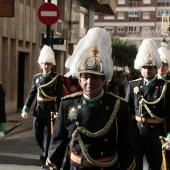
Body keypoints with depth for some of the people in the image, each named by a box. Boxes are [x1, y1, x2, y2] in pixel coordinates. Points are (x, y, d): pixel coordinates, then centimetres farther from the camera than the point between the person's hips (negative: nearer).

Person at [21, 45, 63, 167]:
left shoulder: (57, 78, -5)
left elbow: (60, 96, -6)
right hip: (38, 109, 4)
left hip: (51, 109, -4)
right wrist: (26, 108, 3)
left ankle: (46, 157, 11)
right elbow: (32, 94, 9)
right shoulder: (36, 77, 7)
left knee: (48, 134, 1)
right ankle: (47, 151, 32)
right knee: (37, 133, 9)